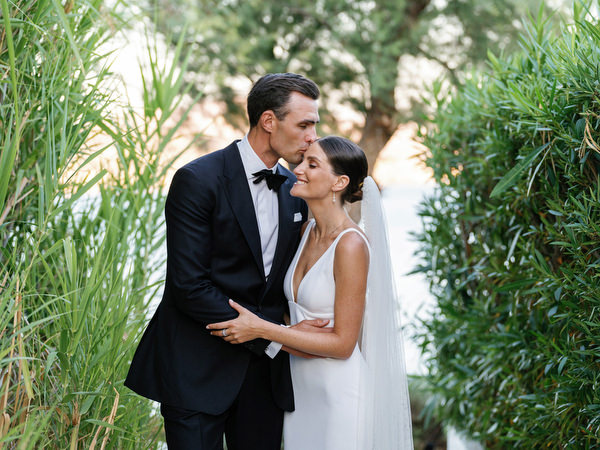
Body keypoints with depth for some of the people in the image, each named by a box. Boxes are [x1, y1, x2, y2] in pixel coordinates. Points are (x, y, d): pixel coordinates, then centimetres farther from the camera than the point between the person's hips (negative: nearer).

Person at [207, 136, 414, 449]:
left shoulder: (351, 245, -19)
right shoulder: (307, 231, 5)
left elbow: (343, 343, -19)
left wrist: (261, 329, -19)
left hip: (340, 392, -7)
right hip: (301, 388, 7)